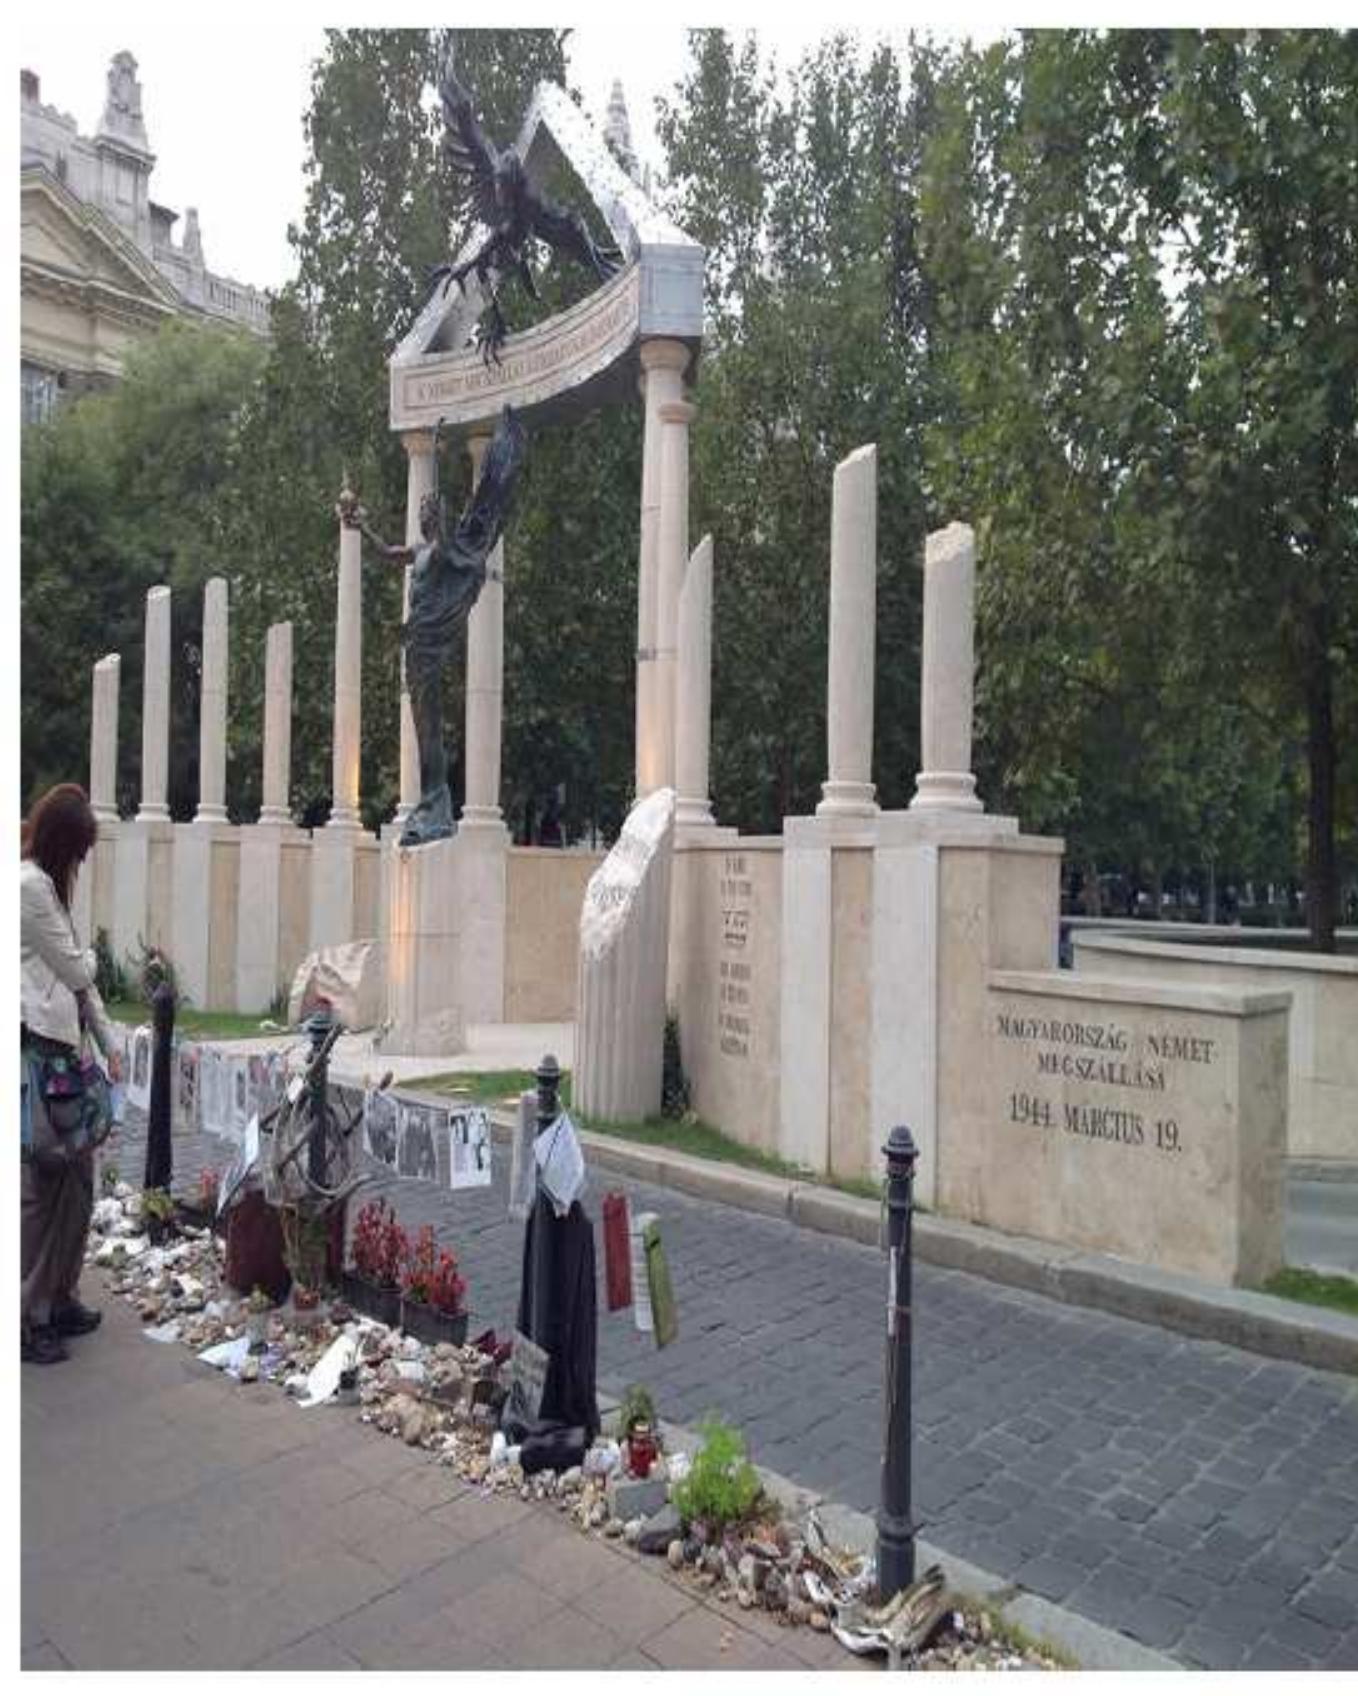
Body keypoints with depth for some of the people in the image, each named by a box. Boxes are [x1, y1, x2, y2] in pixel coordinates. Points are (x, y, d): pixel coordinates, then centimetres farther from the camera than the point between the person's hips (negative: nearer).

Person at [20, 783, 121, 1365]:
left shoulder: (46, 886, 19)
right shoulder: (29, 885, -11)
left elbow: (81, 980, 20)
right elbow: (77, 971, -9)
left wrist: (108, 1045, 18)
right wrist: (88, 955, 13)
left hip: (63, 1053, 9)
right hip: (37, 1053, -9)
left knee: (74, 1181, 14)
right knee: (39, 1186, -3)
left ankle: (59, 1300, 25)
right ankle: (27, 1316, 7)